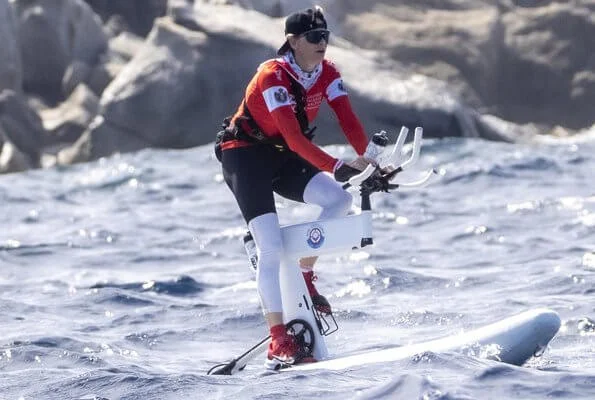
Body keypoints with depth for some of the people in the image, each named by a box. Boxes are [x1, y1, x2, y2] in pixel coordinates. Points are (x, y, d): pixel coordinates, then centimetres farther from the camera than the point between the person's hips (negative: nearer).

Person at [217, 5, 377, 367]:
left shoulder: (327, 73, -6)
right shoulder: (273, 76, -27)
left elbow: (349, 122, -13)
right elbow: (293, 137, -35)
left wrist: (371, 162, -28)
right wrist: (338, 167, -44)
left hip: (284, 159, 6)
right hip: (245, 156, -6)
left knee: (339, 201, -19)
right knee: (271, 248, -17)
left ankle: (304, 273, 2)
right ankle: (278, 340, -15)